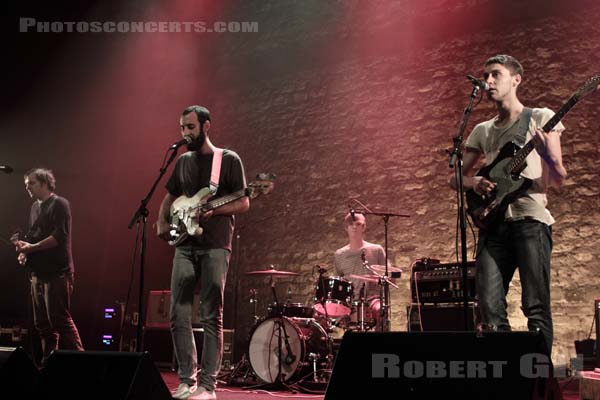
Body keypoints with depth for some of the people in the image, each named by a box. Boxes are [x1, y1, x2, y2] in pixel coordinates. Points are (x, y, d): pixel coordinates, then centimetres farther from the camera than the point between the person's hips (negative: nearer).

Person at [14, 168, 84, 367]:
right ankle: (48, 362, 17)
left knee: (60, 320, -10)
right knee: (42, 323, 9)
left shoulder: (59, 204, -6)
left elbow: (59, 237, -15)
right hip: (38, 272, 8)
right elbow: (32, 237, 22)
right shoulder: (35, 207, 19)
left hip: (57, 273, -8)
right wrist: (24, 251, 3)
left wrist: (31, 247, -15)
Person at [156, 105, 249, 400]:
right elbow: (169, 198, 25)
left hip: (215, 245, -5)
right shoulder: (183, 161, 16)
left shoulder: (229, 159, 1)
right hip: (185, 245, 5)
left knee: (211, 316, -4)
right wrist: (162, 223, 6)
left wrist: (212, 210, -18)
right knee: (179, 315, 1)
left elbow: (244, 203, -3)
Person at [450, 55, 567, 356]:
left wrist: (547, 154, -21)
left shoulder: (540, 118, 8)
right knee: (491, 309, -1)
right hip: (493, 221, 4)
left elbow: (559, 178, 1)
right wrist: (474, 182, -4)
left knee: (536, 306, -7)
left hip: (530, 219, -4)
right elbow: (455, 177, 19)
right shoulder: (482, 131, 20)